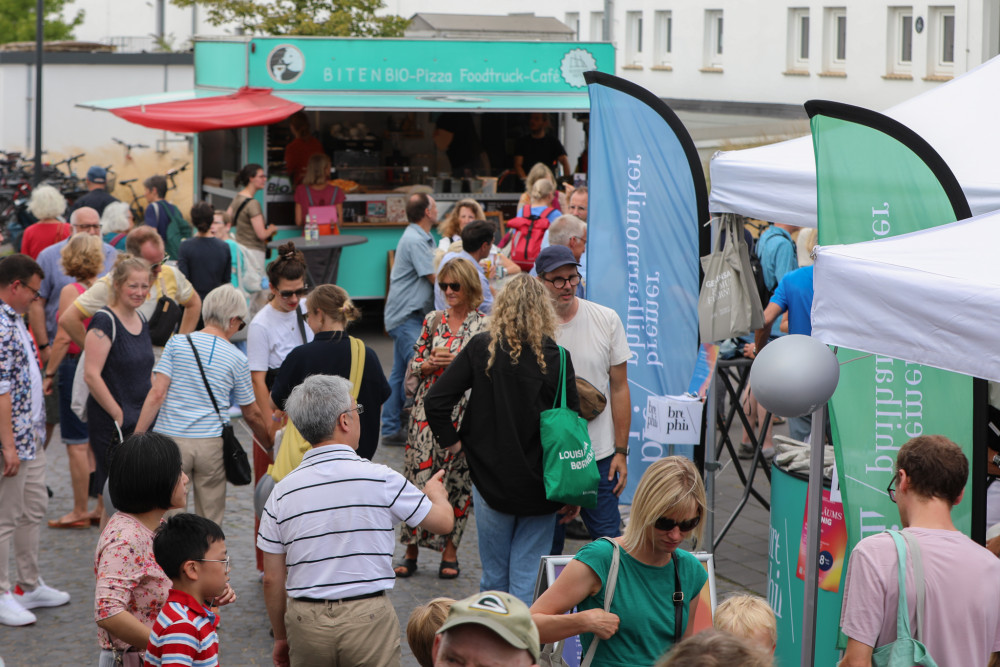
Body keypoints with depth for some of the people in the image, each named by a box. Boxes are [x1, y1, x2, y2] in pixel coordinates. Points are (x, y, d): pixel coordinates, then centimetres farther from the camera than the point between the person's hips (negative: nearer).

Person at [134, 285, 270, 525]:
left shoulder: (177, 344, 1)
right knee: (210, 523, 9)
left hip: (171, 440, 0)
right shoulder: (237, 359, 4)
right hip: (212, 443, 0)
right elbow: (251, 414, 12)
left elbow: (157, 394, -6)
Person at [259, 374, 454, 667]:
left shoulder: (282, 492, 0)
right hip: (368, 616, -2)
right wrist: (435, 492, 29)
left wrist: (281, 637, 17)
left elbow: (272, 579, 4)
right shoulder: (380, 479, -7)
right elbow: (443, 522, 6)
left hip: (306, 621, 3)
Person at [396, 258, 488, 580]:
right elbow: (414, 364, 11)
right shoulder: (433, 320, 8)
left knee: (458, 478, 3)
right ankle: (411, 551, 9)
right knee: (419, 475, -2)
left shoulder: (484, 325, -1)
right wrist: (431, 363, -10)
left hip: (464, 411, -2)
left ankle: (450, 551, 16)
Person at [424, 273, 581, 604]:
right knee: (529, 578, 6)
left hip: (491, 479, 0)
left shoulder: (481, 348, -7)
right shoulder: (556, 357, -7)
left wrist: (451, 441, 6)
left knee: (494, 577, 13)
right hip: (540, 486, 0)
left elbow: (435, 401, -9)